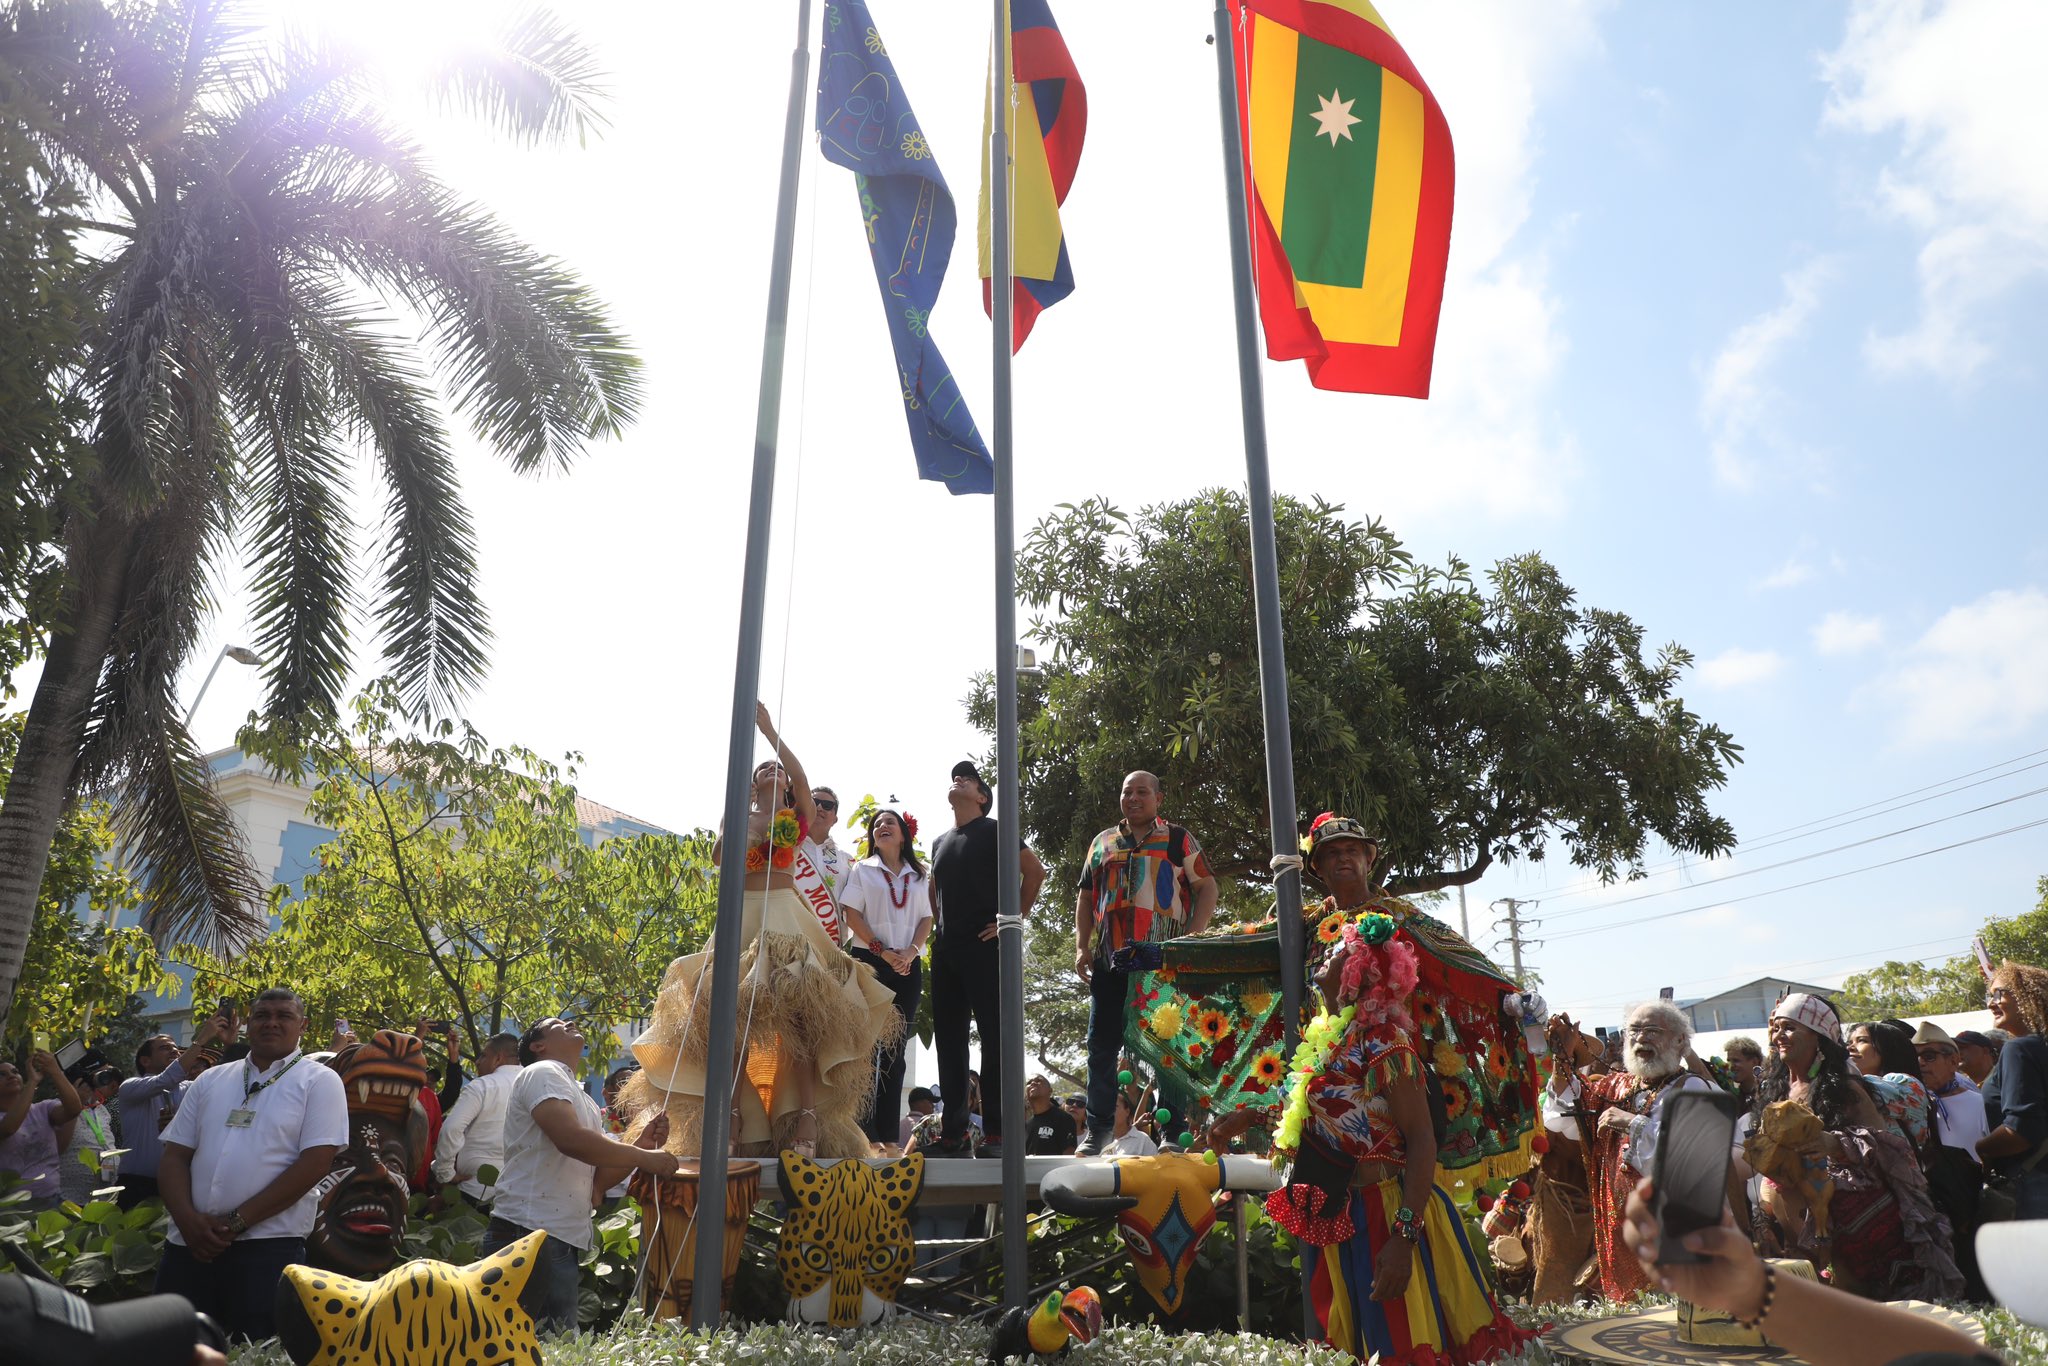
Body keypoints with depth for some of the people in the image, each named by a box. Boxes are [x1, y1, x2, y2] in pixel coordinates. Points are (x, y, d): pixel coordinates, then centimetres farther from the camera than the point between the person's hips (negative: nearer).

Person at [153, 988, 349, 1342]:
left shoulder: (319, 1082, -1)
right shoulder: (211, 1080, 15)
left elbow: (315, 1163, -10)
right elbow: (175, 1156, 11)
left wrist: (236, 1222, -13)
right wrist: (189, 1220, -7)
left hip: (268, 1245, -4)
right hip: (189, 1244, 5)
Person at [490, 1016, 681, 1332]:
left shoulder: (584, 1101, 22)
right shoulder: (542, 1073, -5)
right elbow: (571, 1139, -21)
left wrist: (643, 1144, 3)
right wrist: (643, 1157, -13)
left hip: (563, 1243, 9)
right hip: (529, 1236, -9)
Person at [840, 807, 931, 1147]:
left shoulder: (918, 875, 17)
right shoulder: (862, 870, 9)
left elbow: (926, 918, 10)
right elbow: (851, 913, -2)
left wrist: (911, 951, -9)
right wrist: (882, 951, -12)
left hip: (908, 966, 3)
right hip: (869, 962, -3)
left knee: (896, 1048, 2)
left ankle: (889, 1133, 3)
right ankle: (865, 1129, -5)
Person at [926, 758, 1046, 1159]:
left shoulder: (993, 831, 0)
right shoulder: (940, 842, 20)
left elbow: (1035, 871, -8)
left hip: (985, 946, -7)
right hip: (946, 949, 7)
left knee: (993, 1036, -8)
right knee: (949, 1039, 6)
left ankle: (996, 1134, -7)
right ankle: (953, 1133, 12)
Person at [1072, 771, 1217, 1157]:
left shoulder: (1178, 839, 7)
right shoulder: (1103, 843, 16)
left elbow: (1207, 887, 2)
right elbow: (1086, 896, 18)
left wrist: (1194, 936, -11)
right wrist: (1082, 947, 7)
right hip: (1110, 959, 3)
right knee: (1102, 1043, 4)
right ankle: (1098, 1127, 13)